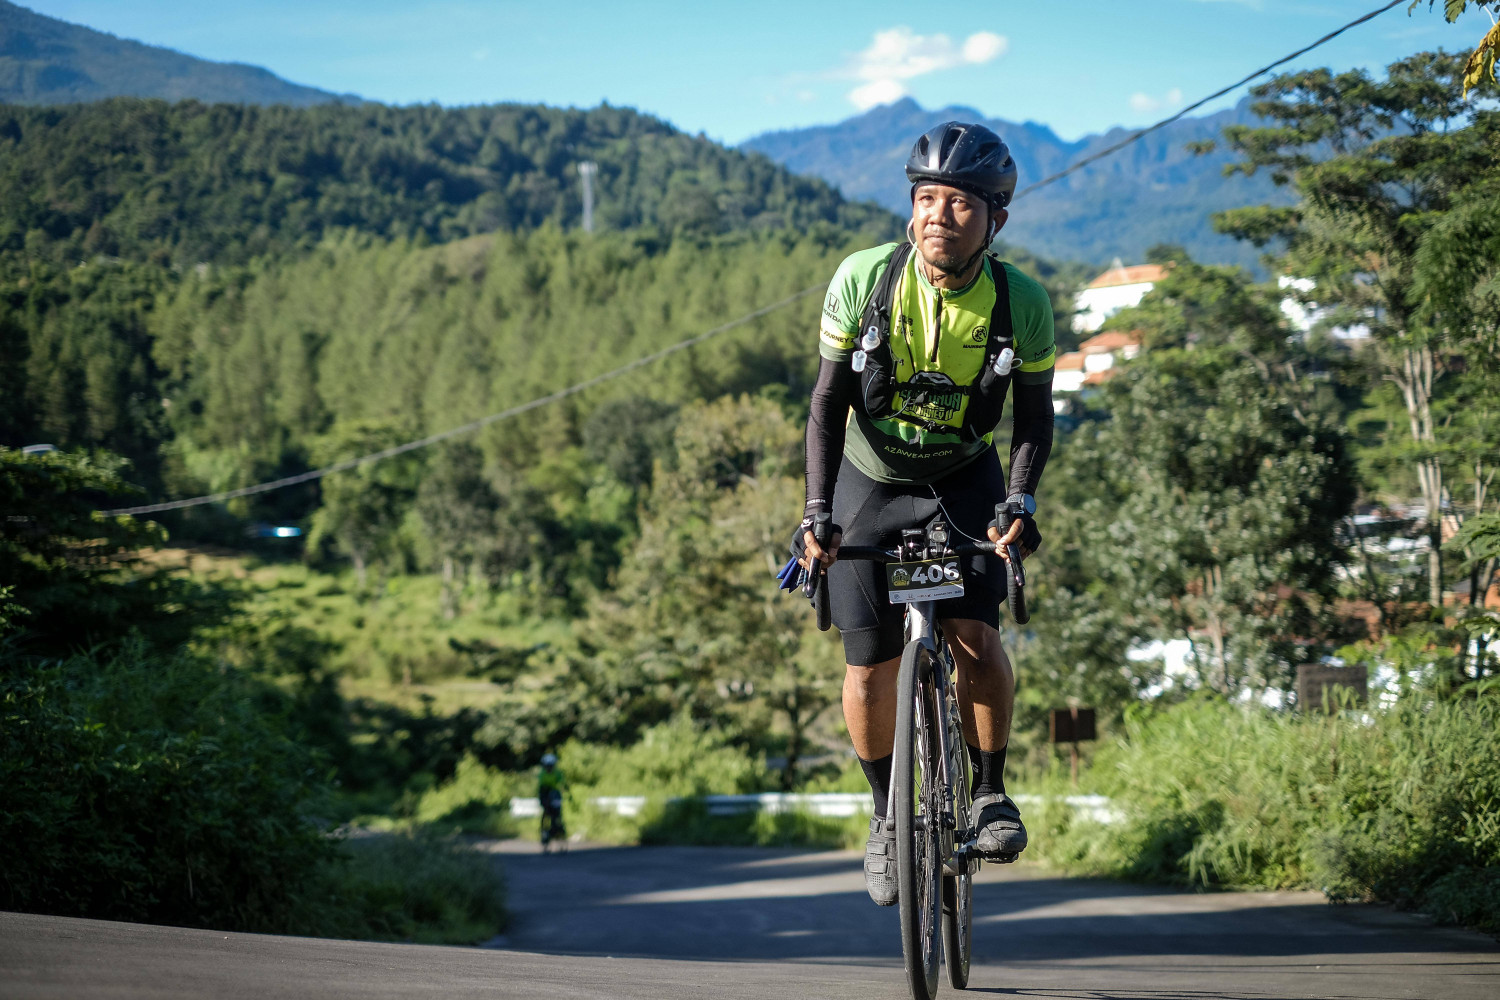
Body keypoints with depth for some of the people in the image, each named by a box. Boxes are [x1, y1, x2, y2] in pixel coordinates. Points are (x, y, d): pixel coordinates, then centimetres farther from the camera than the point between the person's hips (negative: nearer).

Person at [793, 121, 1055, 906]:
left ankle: (989, 791, 1)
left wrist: (1022, 500, -24)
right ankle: (887, 814, 19)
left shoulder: (1022, 303, -18)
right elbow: (829, 401, -13)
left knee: (975, 636, -22)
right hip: (870, 483, 0)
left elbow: (1034, 415, -7)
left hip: (965, 482, 0)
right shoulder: (863, 279, -20)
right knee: (870, 667, -5)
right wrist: (816, 509, -23)